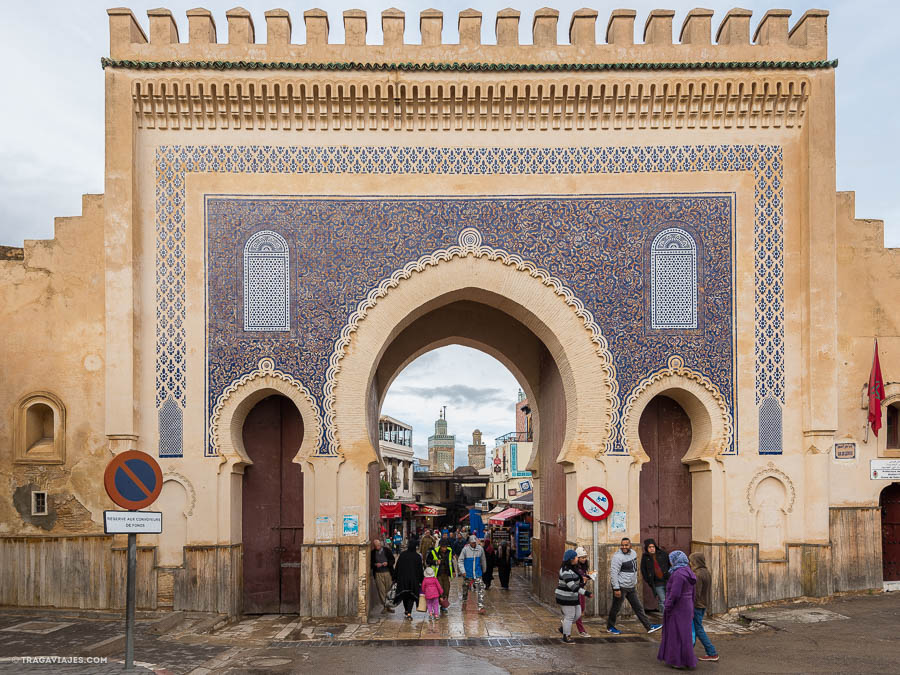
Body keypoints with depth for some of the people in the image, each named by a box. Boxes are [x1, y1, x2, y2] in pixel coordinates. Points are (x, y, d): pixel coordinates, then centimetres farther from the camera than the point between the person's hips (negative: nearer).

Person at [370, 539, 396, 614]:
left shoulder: (387, 550, 2)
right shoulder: (373, 553, 3)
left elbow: (392, 560, 4)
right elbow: (371, 563, 6)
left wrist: (387, 563, -15)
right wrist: (375, 565, -14)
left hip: (388, 572, 0)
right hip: (378, 573, 0)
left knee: (389, 589, 1)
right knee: (381, 590, -1)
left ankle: (389, 606, 11)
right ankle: (385, 606, 8)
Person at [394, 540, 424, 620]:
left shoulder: (402, 555, -4)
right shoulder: (418, 557, -6)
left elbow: (397, 567, -1)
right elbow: (420, 570, -2)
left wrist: (395, 577, 7)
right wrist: (421, 580, 6)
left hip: (403, 578, 1)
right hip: (414, 579, -1)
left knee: (404, 595, 19)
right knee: (411, 596, 3)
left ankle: (406, 610, 33)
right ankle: (409, 613, -11)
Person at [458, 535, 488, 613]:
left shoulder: (480, 549, -2)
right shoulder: (465, 549, -10)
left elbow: (483, 560, 14)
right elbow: (460, 560, -6)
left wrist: (484, 570, 26)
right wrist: (463, 571, -16)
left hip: (477, 574, 1)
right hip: (468, 574, -1)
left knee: (480, 590, -13)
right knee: (465, 589, 16)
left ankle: (481, 607, -16)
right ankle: (464, 602, 42)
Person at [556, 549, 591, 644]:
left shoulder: (571, 568, 9)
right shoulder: (566, 571, -24)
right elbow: (572, 585, -30)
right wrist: (585, 593, -32)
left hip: (572, 596, 10)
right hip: (566, 597, -10)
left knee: (577, 614, 13)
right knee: (569, 616, -1)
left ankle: (563, 628, 28)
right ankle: (566, 638, 10)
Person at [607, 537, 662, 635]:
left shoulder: (633, 553, 7)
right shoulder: (618, 557, -19)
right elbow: (613, 573, -22)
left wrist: (635, 580, 22)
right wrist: (616, 588, -24)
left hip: (631, 587, 8)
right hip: (621, 587, -8)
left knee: (638, 607, 11)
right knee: (616, 608, 5)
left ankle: (649, 627, 15)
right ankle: (610, 627, 21)